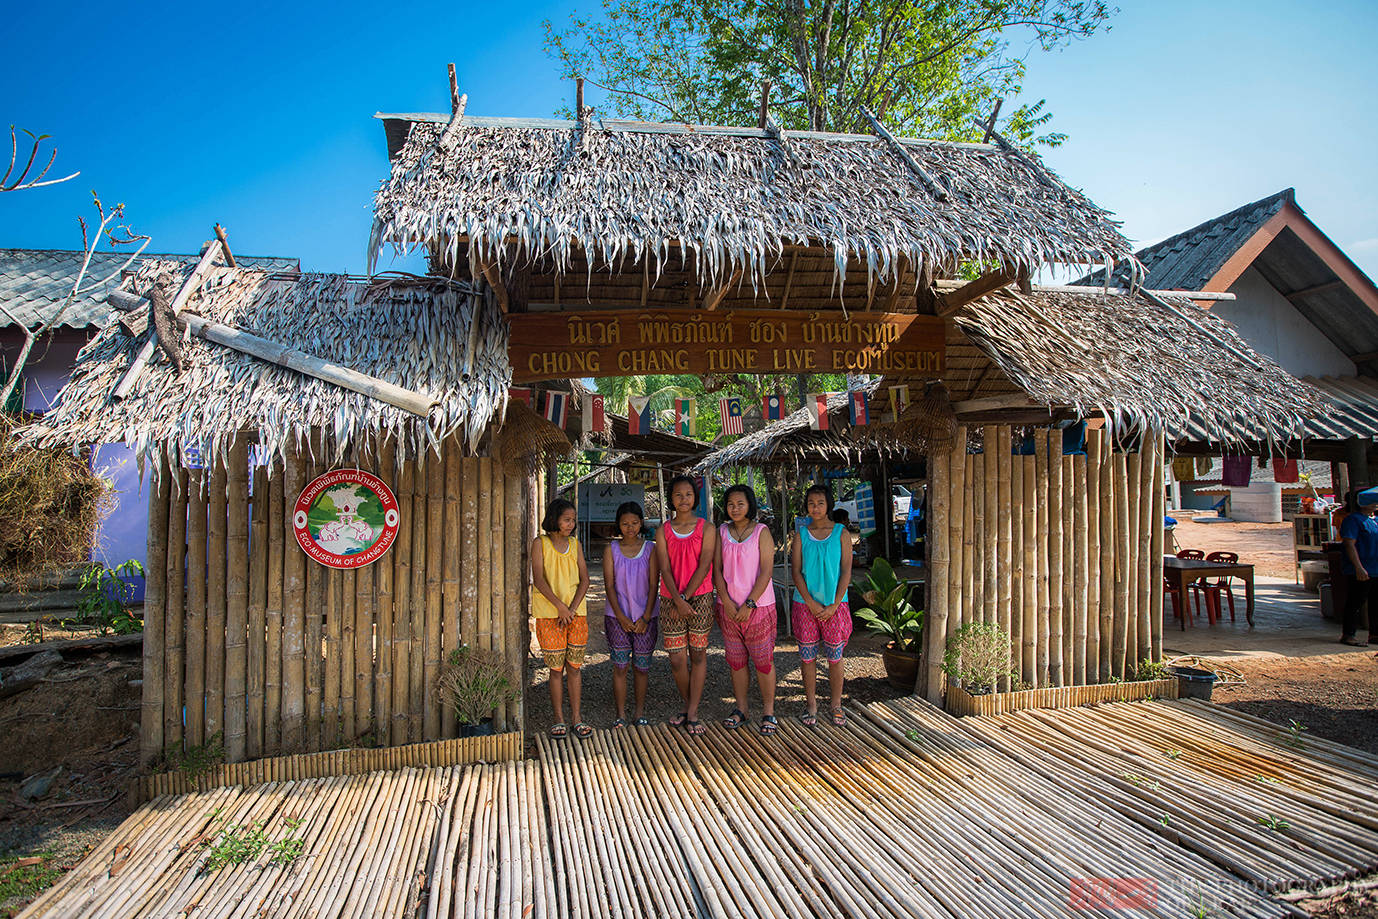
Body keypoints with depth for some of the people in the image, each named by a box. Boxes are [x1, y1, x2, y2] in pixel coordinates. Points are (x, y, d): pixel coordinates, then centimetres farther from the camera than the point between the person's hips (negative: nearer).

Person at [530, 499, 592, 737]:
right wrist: (560, 606, -18)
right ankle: (559, 719, 12)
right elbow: (538, 579, -10)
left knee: (574, 667, 7)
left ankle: (577, 718, 13)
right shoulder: (540, 543, -1)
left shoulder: (574, 543, 10)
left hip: (576, 613, 3)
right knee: (556, 669, 1)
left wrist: (572, 608, -8)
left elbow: (584, 579, 5)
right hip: (549, 614, -3)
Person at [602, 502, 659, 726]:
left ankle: (640, 712, 19)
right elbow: (609, 585, -1)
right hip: (617, 615, 0)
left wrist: (645, 617, -8)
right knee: (620, 666, 0)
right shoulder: (612, 549, 2)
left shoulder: (650, 549, 2)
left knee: (641, 666, 5)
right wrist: (621, 617, -9)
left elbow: (653, 585, -1)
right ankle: (621, 714, 11)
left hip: (645, 616, 0)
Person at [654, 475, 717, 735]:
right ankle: (688, 704, 25)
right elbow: (665, 569, -3)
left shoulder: (706, 528, 2)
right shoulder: (663, 531, 6)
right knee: (677, 659, 3)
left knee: (698, 655, 4)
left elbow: (704, 565, -7)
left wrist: (686, 597, -14)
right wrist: (677, 600, -15)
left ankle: (693, 713, 13)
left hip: (700, 598, -1)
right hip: (671, 599, 1)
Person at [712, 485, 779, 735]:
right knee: (736, 660, 10)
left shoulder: (761, 532, -4)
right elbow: (717, 569, 4)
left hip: (758, 606, -3)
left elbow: (766, 571, -9)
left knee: (763, 659, 1)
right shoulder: (721, 532, 7)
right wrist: (726, 602, -8)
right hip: (728, 606, 3)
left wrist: (749, 604, -14)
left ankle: (768, 711, 13)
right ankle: (741, 708, 22)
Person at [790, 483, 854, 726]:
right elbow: (796, 571, 0)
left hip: (834, 605, -1)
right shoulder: (801, 534, 4)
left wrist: (833, 605, -10)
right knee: (807, 656, 6)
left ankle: (836, 705, 20)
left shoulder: (841, 533, 1)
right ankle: (811, 705, 20)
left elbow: (846, 571, -3)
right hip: (805, 604, 1)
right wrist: (811, 603, -10)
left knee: (835, 656, 5)